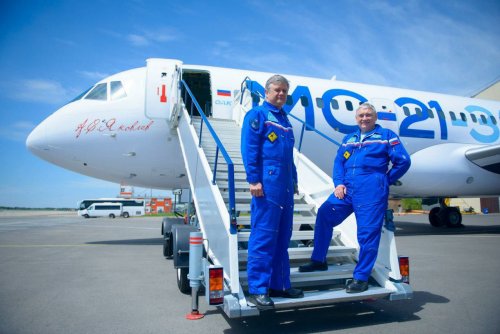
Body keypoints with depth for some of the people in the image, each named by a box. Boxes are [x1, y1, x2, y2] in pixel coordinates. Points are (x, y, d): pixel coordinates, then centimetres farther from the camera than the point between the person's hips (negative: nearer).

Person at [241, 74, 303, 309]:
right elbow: (249, 149, -11)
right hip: (267, 184, -8)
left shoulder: (284, 119, 23)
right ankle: (257, 289, 2)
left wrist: (294, 181, 21)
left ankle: (279, 284, 22)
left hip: (285, 186, 9)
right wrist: (253, 180, -18)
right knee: (263, 236, -7)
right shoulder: (257, 115, -1)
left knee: (282, 237, 11)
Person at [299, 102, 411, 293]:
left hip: (371, 192, -5)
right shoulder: (349, 138, 20)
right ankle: (319, 260, 15)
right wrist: (338, 183, 0)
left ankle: (361, 278, 10)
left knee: (367, 234, -3)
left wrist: (386, 181, 4)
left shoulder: (386, 135, 6)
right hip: (347, 189, 5)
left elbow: (403, 161, 1)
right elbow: (338, 162, 14)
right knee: (324, 214, -1)